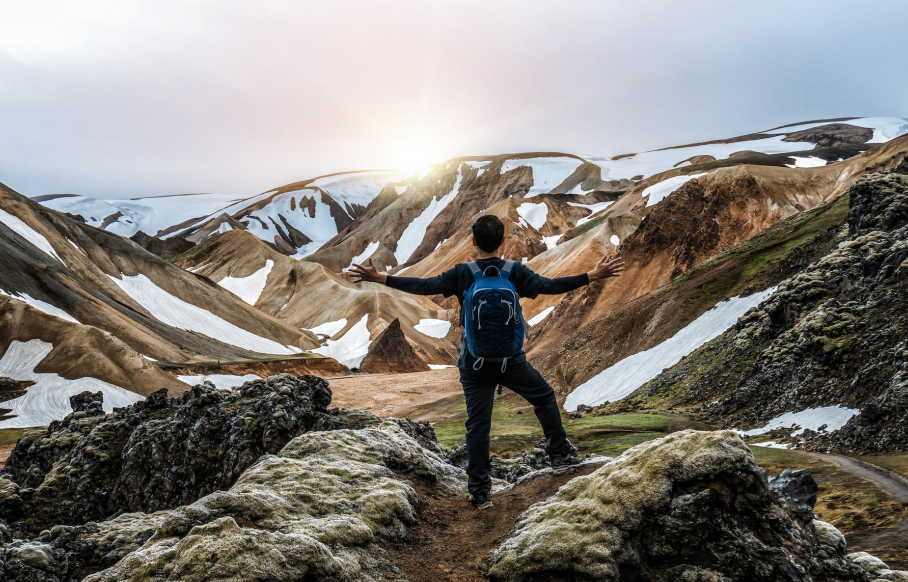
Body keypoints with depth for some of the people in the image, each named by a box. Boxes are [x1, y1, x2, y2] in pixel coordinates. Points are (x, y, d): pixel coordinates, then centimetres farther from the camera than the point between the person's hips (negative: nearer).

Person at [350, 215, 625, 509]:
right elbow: (549, 286, -11)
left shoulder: (462, 274, -6)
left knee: (478, 424, 5)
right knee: (544, 397, 23)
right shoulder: (515, 271, -7)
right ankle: (560, 454, 28)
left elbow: (425, 286, -8)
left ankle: (480, 490, 8)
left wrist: (379, 278, -3)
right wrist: (592, 276, -6)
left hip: (474, 365, 0)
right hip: (511, 360, 0)